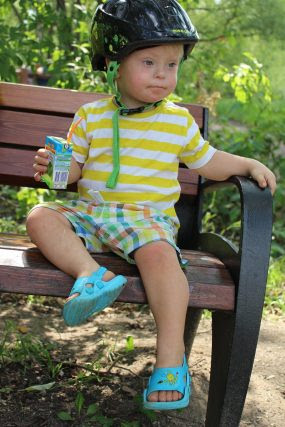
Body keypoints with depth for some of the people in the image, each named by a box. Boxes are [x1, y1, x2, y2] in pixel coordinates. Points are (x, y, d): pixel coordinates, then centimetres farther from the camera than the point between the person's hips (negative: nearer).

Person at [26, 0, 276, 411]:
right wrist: (53, 166, -12)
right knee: (40, 217, -20)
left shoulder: (179, 121, 8)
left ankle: (171, 355, -28)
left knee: (158, 253, -34)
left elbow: (208, 162, 20)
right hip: (90, 212, 3)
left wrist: (249, 164, 7)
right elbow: (75, 167, 10)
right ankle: (91, 272, -40)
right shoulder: (91, 117, 7)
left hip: (148, 218, -2)